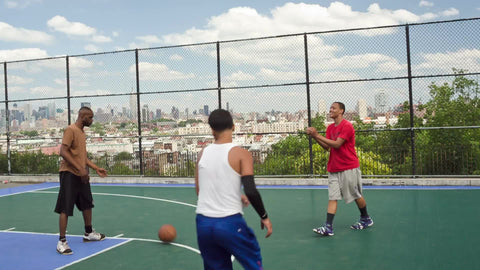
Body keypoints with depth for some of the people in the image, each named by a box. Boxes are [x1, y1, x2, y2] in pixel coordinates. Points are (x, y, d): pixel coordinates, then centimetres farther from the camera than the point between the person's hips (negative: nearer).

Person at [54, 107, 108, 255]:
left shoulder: (82, 132, 15)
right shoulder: (70, 130, -12)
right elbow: (63, 152, -21)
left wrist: (96, 168, 16)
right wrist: (80, 169, -25)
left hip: (82, 175, 9)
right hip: (69, 174, -9)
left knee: (87, 204, 17)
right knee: (65, 209, -6)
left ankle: (88, 233, 32)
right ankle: (62, 241, 0)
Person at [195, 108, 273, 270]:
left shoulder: (203, 153, 7)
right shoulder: (240, 154, -8)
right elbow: (251, 191, -17)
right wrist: (264, 217, -2)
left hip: (203, 223, 4)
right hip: (230, 222, -4)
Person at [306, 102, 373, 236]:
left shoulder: (347, 126, -12)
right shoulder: (330, 127, 12)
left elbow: (336, 144, -20)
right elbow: (327, 147, 7)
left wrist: (318, 135, -20)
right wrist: (314, 136, -7)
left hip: (349, 168, -6)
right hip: (333, 168, 6)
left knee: (356, 196, 9)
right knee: (332, 198, -3)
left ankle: (366, 219, 30)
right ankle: (328, 227, -9)